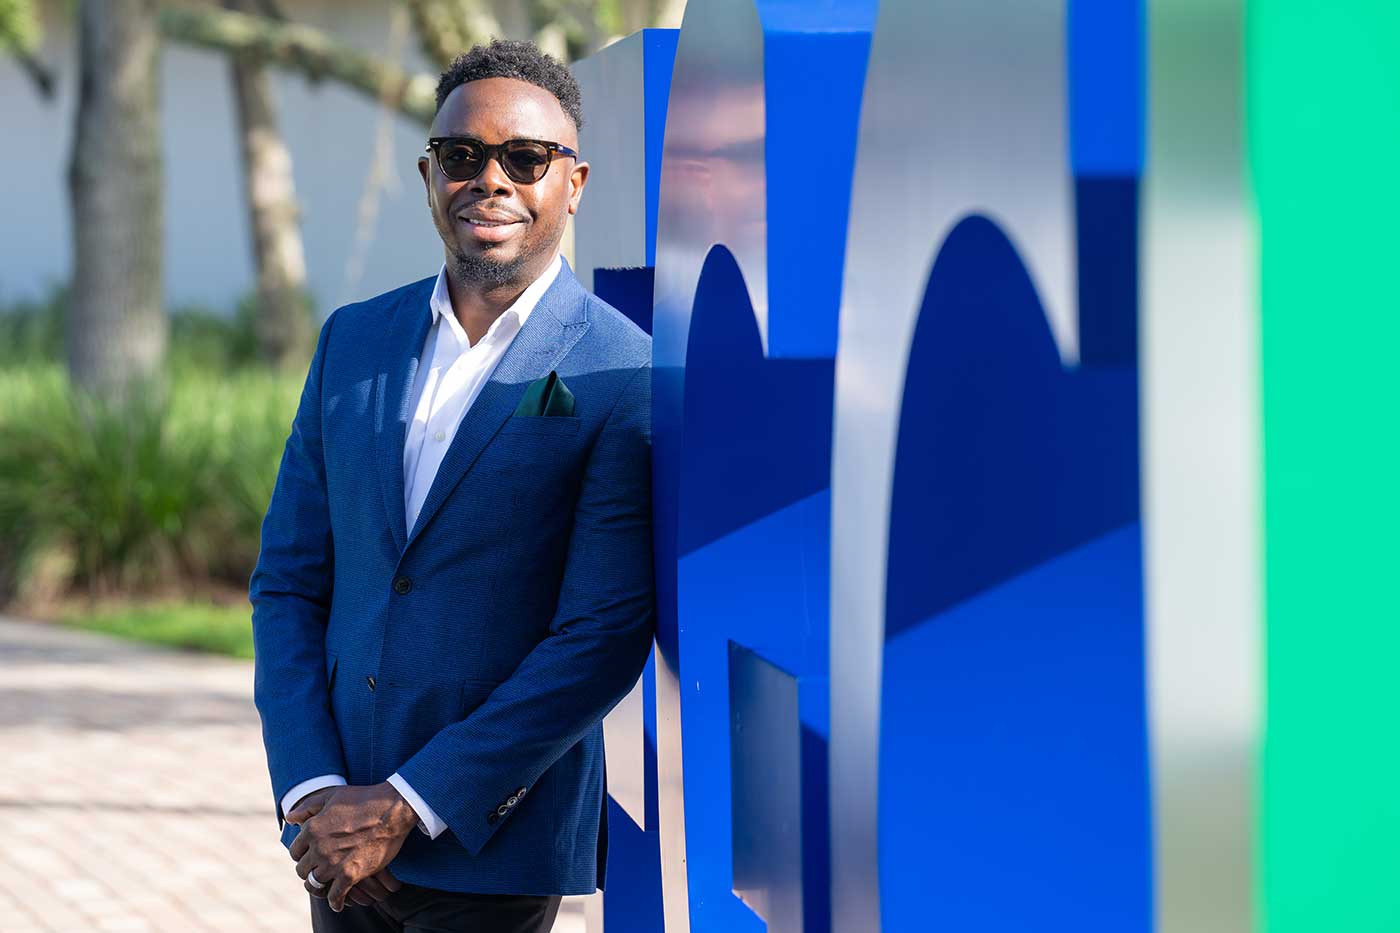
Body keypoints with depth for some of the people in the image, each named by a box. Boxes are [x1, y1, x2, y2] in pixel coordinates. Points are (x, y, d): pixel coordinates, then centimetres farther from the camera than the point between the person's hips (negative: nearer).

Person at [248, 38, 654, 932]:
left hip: (491, 850, -4)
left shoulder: (630, 379, -10)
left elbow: (605, 638, -14)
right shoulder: (353, 340, 7)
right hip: (338, 834, 4)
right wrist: (311, 792, -5)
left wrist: (411, 808, -15)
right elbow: (289, 581, 7)